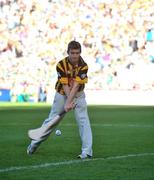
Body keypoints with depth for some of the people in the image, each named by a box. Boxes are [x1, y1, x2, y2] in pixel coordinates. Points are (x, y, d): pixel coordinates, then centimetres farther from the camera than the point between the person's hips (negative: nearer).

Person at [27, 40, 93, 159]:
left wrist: (69, 102, -34)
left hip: (78, 95, 0)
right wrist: (68, 102, -32)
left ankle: (87, 151, -14)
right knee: (51, 120, 7)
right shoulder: (61, 65, -19)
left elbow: (76, 85, -26)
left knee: (83, 120, -15)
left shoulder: (83, 66, -20)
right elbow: (65, 85, -21)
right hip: (62, 94, 0)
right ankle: (35, 143, 24)